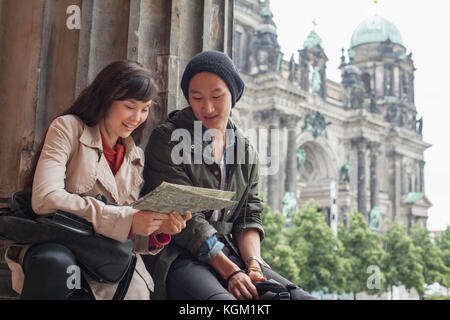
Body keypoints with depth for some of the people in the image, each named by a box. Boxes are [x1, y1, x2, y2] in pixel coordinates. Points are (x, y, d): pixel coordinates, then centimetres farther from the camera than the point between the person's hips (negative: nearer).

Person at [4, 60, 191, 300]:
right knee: (56, 262, -38)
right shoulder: (68, 129, 1)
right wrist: (125, 219, -21)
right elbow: (45, 199, -16)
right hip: (55, 248, -3)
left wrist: (158, 229, -9)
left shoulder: (136, 157, 16)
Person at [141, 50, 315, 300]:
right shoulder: (166, 139, 0)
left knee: (300, 297, -16)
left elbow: (249, 216, 12)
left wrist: (253, 264, -8)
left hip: (230, 255, 5)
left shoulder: (246, 150, 17)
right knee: (221, 298, -36)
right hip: (177, 256, -5)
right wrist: (230, 272, -15)